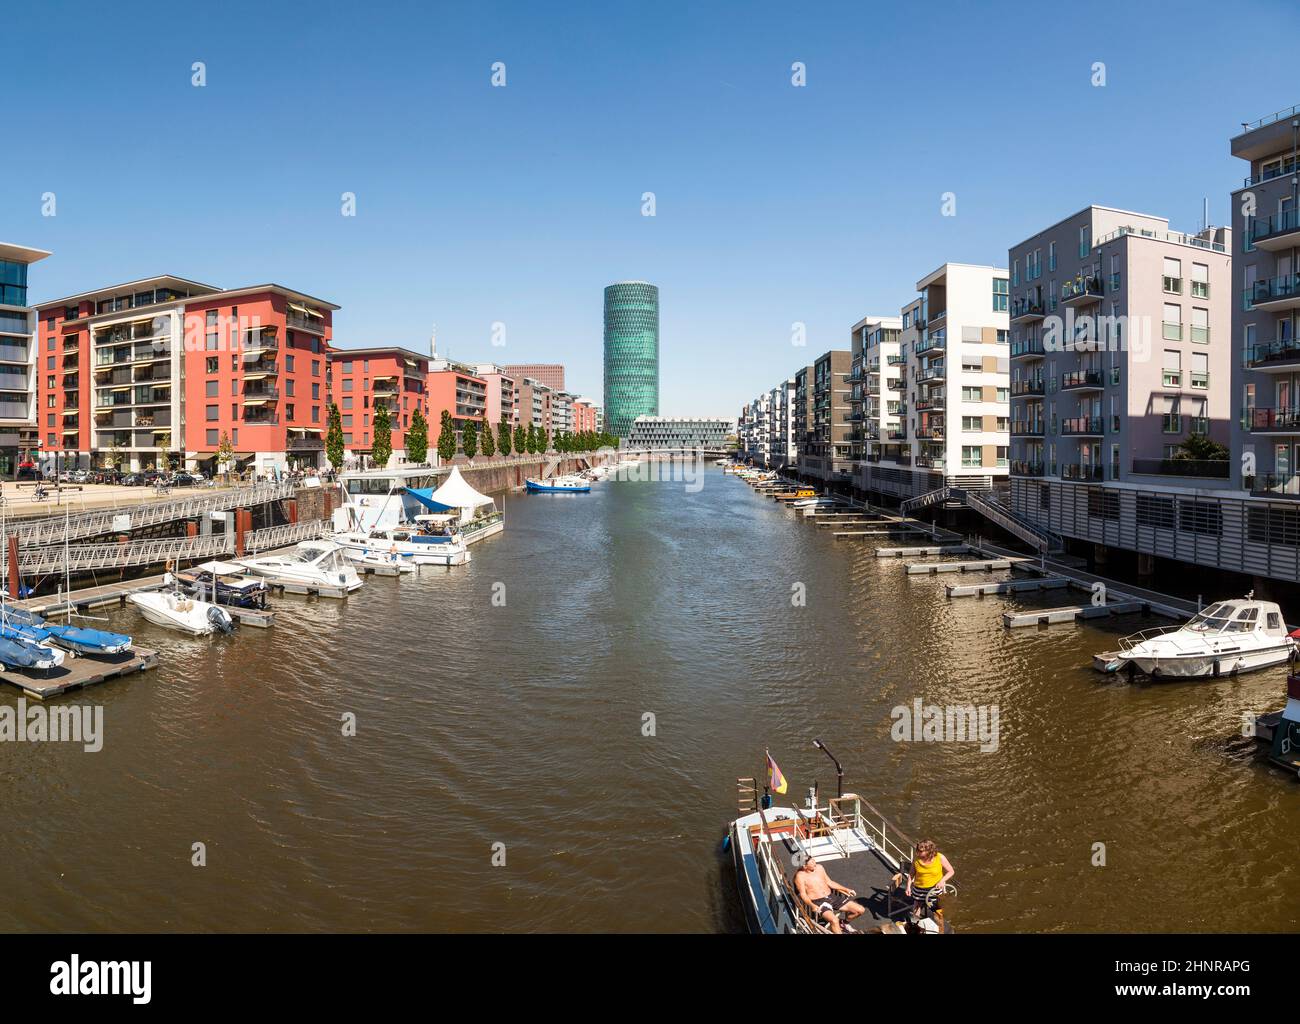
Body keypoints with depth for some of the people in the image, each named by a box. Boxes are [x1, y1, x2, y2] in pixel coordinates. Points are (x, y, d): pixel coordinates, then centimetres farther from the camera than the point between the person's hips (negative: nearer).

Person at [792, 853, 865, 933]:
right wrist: (813, 906, -31)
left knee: (861, 910, 0)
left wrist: (846, 890, 13)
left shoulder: (819, 867, 7)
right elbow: (803, 894, -14)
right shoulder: (800, 876, -11)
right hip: (818, 902, -6)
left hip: (832, 897, 7)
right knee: (834, 920, -37)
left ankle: (845, 922, 27)